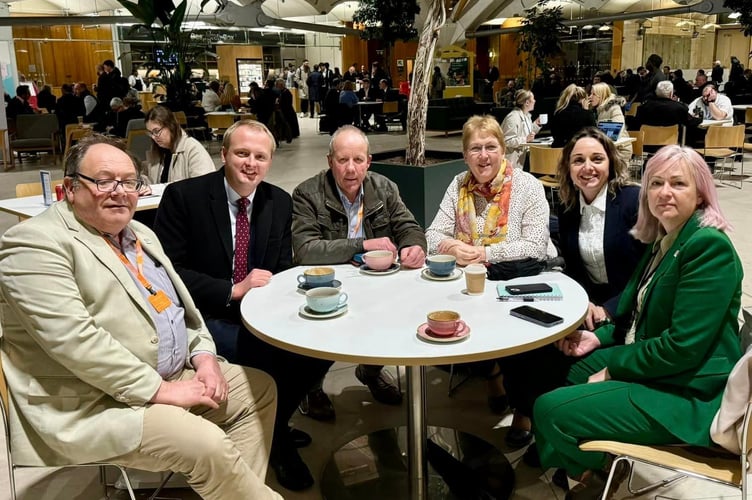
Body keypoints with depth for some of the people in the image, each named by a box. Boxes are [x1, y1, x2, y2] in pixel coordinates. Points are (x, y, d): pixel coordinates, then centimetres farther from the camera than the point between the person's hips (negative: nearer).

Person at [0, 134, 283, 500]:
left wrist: (204, 354, -1)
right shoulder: (37, 244, -15)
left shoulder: (140, 234, 13)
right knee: (207, 444, -24)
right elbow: (75, 340, -24)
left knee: (258, 388, 7)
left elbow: (179, 302, 17)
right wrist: (159, 390, -22)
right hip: (94, 401, -9)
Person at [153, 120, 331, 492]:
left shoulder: (279, 202, 4)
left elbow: (283, 270, 8)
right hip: (207, 318, -5)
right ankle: (273, 436, 5)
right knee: (275, 362, -27)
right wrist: (234, 290, -23)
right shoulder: (183, 196, -11)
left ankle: (274, 425, 11)